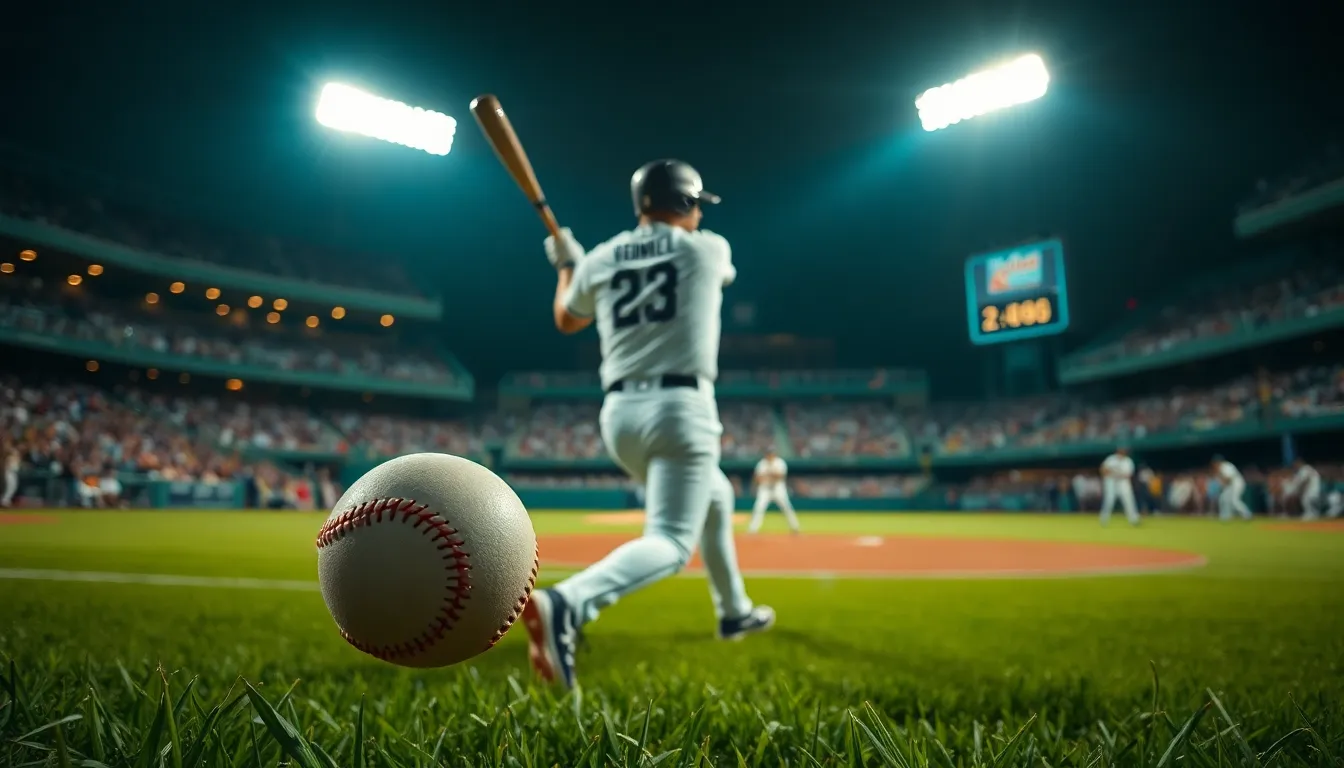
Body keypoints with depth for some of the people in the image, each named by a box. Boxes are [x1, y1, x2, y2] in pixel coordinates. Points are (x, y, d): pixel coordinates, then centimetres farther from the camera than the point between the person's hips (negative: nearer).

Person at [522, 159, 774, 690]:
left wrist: (566, 265, 39)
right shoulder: (709, 248, 3)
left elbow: (566, 321, 25)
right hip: (681, 408, -6)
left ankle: (734, 612, 39)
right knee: (669, 543, -12)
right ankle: (565, 605, -38)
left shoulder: (599, 260, 9)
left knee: (714, 497, 28)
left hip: (619, 413, 6)